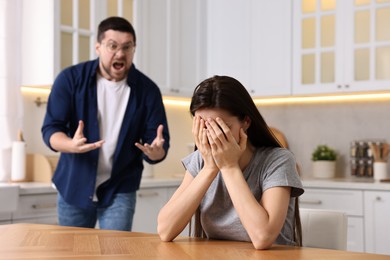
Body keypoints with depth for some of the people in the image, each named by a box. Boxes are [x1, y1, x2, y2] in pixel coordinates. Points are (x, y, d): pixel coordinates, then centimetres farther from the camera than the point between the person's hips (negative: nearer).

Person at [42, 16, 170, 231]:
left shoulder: (147, 90, -7)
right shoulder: (70, 79, -7)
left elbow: (160, 147, -7)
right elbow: (50, 129, -10)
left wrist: (155, 152, -32)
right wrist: (72, 145, -32)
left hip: (119, 191, -1)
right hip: (73, 187, 1)